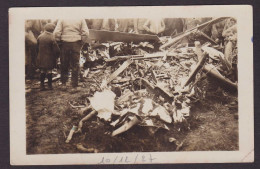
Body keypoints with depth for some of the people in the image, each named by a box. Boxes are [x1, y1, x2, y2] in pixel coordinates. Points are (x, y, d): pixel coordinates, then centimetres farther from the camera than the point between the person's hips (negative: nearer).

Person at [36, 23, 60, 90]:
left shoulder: (39, 37, 0)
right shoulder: (52, 38, -15)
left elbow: (37, 48, 9)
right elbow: (56, 50, -13)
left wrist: (38, 56, 20)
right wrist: (56, 56, 6)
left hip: (41, 58, 4)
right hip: (49, 58, -4)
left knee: (42, 71, 11)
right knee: (49, 71, 5)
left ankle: (42, 85, 12)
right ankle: (50, 85, 11)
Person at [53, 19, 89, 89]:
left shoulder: (62, 19, 0)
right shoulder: (81, 19, 2)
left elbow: (56, 33, -8)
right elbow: (85, 33, -5)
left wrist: (58, 42, 5)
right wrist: (82, 43, 5)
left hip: (65, 44, 0)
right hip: (76, 44, 0)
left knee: (64, 65, 13)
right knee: (75, 65, 6)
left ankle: (64, 83, 16)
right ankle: (74, 85, 8)